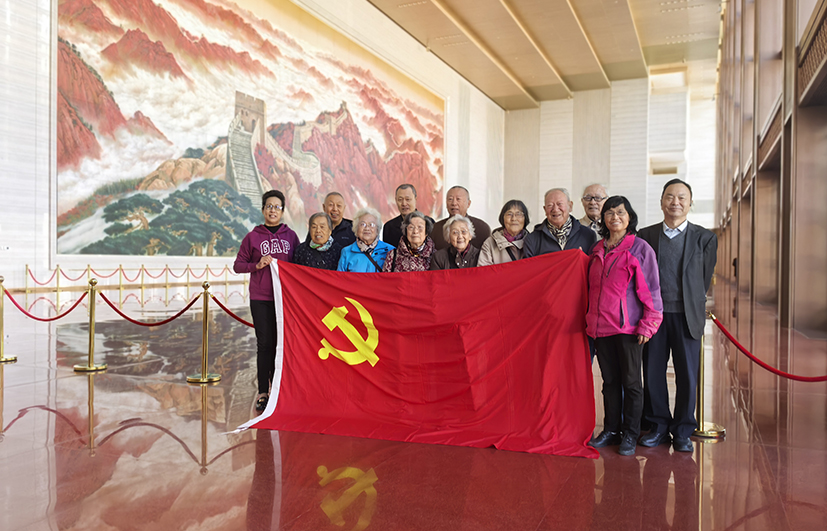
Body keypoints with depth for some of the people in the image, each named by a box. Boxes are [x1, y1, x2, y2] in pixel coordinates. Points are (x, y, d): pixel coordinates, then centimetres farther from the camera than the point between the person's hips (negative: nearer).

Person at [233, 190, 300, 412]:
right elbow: (238, 265, 7)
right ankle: (263, 392, 7)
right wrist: (257, 265, -10)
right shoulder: (253, 237, 5)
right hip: (260, 298, -1)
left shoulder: (291, 236, 9)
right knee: (265, 344, -1)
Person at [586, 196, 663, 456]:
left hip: (629, 327, -5)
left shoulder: (640, 248, -3)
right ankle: (611, 430, 23)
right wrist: (589, 320, 14)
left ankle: (630, 435, 15)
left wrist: (647, 325, -10)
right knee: (610, 381, 13)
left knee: (631, 382, 4)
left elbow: (650, 289, -5)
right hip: (601, 326, 5)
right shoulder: (597, 250, 12)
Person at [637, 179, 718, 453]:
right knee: (652, 373, 6)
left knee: (687, 376, 4)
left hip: (687, 316, -1)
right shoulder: (645, 235, 7)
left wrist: (691, 306, 7)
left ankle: (682, 431, 19)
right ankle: (658, 427, 21)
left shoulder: (705, 238, 5)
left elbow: (704, 280, 9)